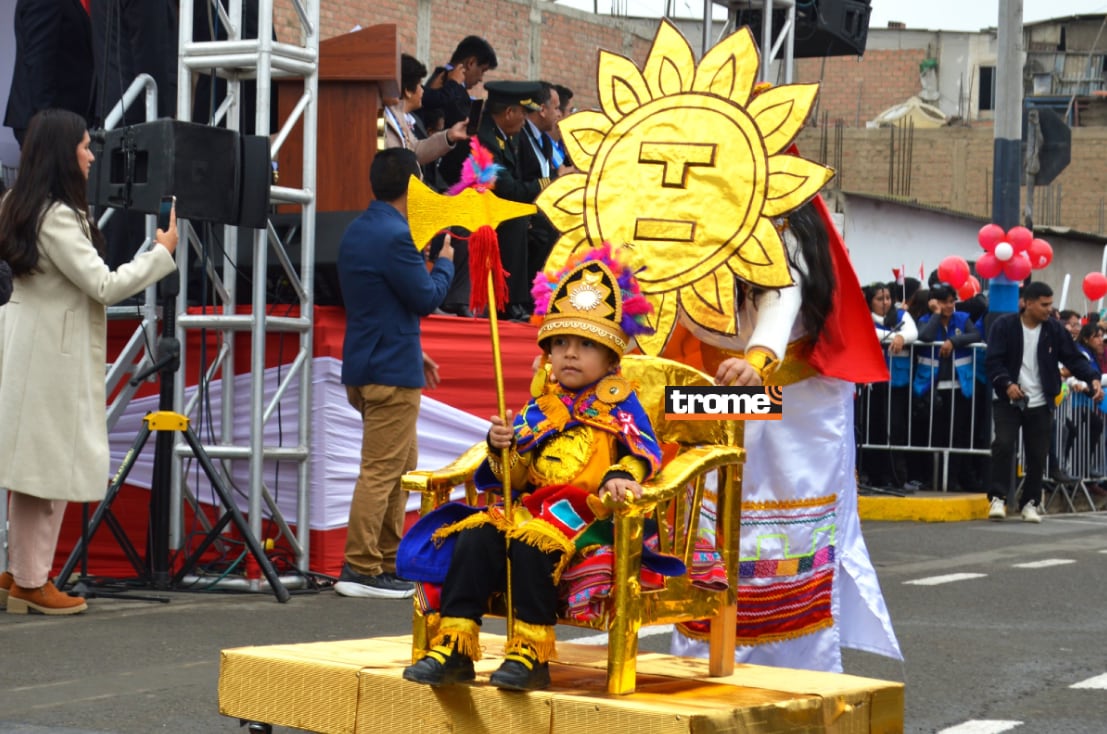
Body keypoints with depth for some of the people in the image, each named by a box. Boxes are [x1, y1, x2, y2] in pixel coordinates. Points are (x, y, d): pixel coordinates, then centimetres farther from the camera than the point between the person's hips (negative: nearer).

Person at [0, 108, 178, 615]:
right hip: (52, 351, -10)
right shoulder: (57, 216, -18)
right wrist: (162, 253, -9)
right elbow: (103, 286, -18)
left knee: (44, 467, 12)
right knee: (49, 465, -2)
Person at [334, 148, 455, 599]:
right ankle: (361, 570, -4)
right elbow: (427, 298, -15)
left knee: (402, 464, 18)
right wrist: (444, 262, 4)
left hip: (367, 364, 10)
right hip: (391, 371, -10)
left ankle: (389, 561, 23)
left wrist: (414, 353, 23)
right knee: (381, 470, -6)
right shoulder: (394, 236, -19)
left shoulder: (357, 232, 12)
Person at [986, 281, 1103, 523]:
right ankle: (998, 498, -9)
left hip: (1040, 403, 3)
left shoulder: (1054, 329, 2)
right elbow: (992, 360, -10)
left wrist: (1092, 378, -15)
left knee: (1037, 454, 3)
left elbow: (1074, 358, 2)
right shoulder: (1004, 325, -7)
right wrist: (1007, 384, -26)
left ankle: (1030, 502, 17)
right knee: (1003, 444, -17)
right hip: (1008, 400, -3)